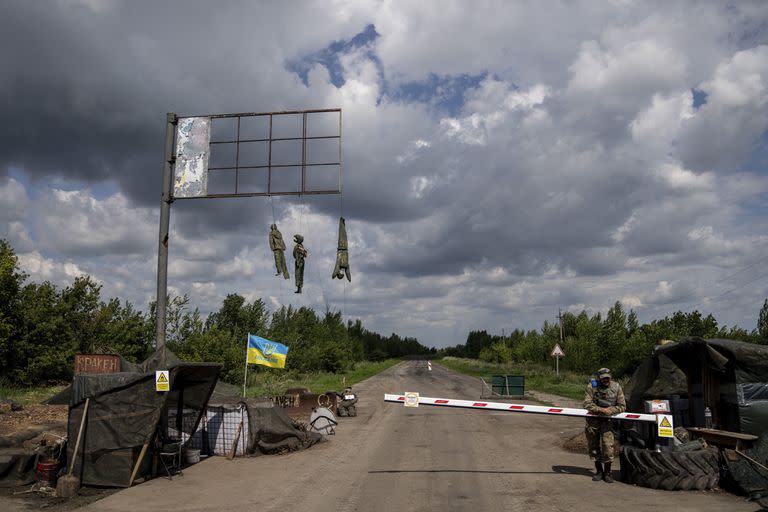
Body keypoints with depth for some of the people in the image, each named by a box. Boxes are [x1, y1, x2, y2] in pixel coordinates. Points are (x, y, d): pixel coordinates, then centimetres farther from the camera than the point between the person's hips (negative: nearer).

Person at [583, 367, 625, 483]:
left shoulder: (616, 387, -3)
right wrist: (602, 410, -22)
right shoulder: (592, 386, -7)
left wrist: (611, 410, -17)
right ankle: (599, 471, 24)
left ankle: (607, 472, 8)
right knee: (593, 446, 8)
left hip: (607, 421, -1)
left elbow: (622, 406, 0)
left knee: (608, 446, -9)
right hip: (593, 420, 1)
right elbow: (587, 404, -12)